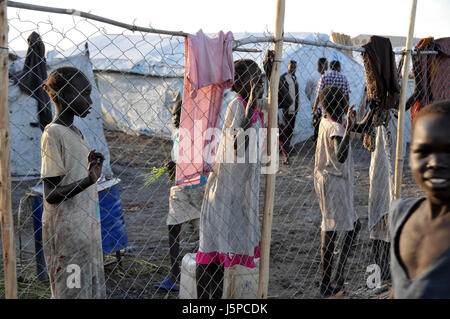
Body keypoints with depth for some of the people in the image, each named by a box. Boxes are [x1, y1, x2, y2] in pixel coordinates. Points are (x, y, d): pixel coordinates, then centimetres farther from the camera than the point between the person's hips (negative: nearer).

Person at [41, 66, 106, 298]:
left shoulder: (75, 132, 12)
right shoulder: (53, 134, -15)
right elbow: (51, 194, -20)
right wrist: (88, 180, -32)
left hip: (86, 228, 9)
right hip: (66, 232, -9)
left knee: (92, 288, 13)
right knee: (72, 291, -1)